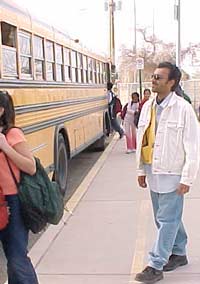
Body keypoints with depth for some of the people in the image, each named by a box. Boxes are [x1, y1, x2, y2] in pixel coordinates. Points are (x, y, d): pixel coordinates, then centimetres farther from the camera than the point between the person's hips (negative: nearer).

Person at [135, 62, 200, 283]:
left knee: (167, 220, 1)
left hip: (172, 175, -6)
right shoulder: (147, 106, 4)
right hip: (153, 173, 7)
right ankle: (179, 254, 36)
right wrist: (141, 170, 12)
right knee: (166, 217, 18)